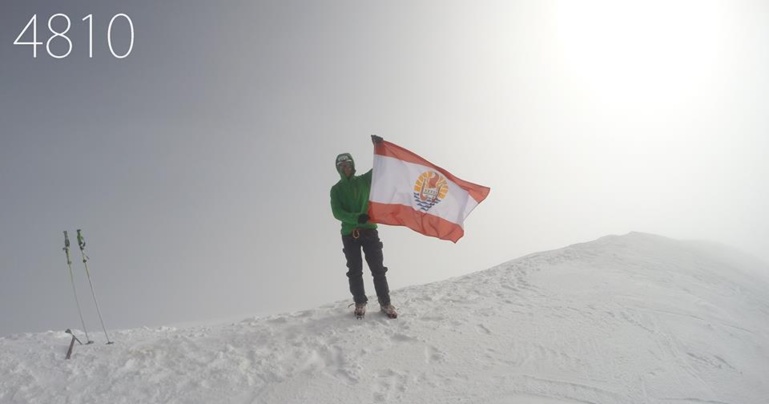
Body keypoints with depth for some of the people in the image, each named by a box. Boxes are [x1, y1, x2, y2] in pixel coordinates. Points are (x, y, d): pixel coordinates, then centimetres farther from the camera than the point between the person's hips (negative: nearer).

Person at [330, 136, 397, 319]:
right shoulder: (336, 189, 7)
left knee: (378, 268, 0)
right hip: (349, 234, 0)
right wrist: (356, 218, -21)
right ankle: (360, 303, 17)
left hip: (369, 230, 0)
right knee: (355, 271, 5)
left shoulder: (364, 180, 10)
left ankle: (385, 303, 8)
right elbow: (337, 212, -5)